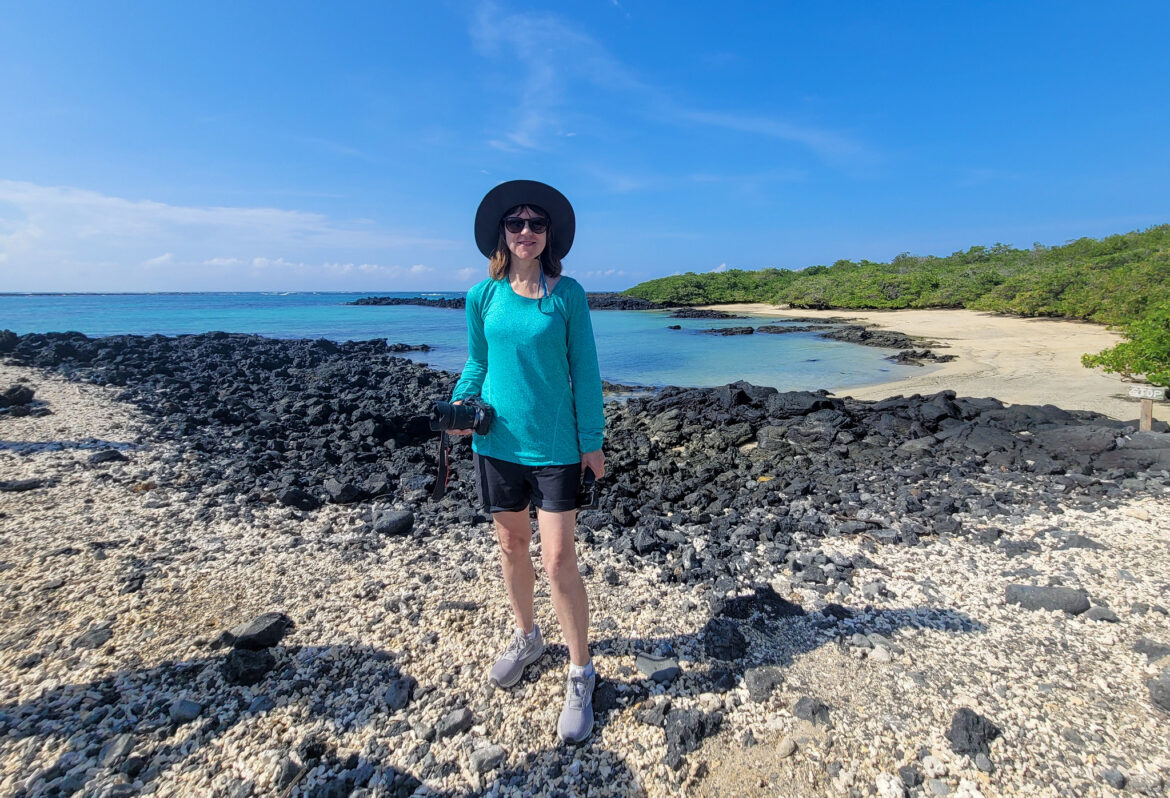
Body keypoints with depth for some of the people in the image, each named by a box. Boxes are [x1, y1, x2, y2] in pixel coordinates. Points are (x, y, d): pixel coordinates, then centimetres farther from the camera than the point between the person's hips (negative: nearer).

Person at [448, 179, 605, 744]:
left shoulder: (567, 294, -4)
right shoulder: (483, 295, 2)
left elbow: (584, 370, -2)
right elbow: (477, 364, 12)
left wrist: (591, 440, -4)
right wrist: (461, 405, -7)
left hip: (555, 445, -3)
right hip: (497, 442, 3)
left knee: (558, 560, -1)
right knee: (511, 545, 18)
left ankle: (581, 675, 20)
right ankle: (526, 638, 43)